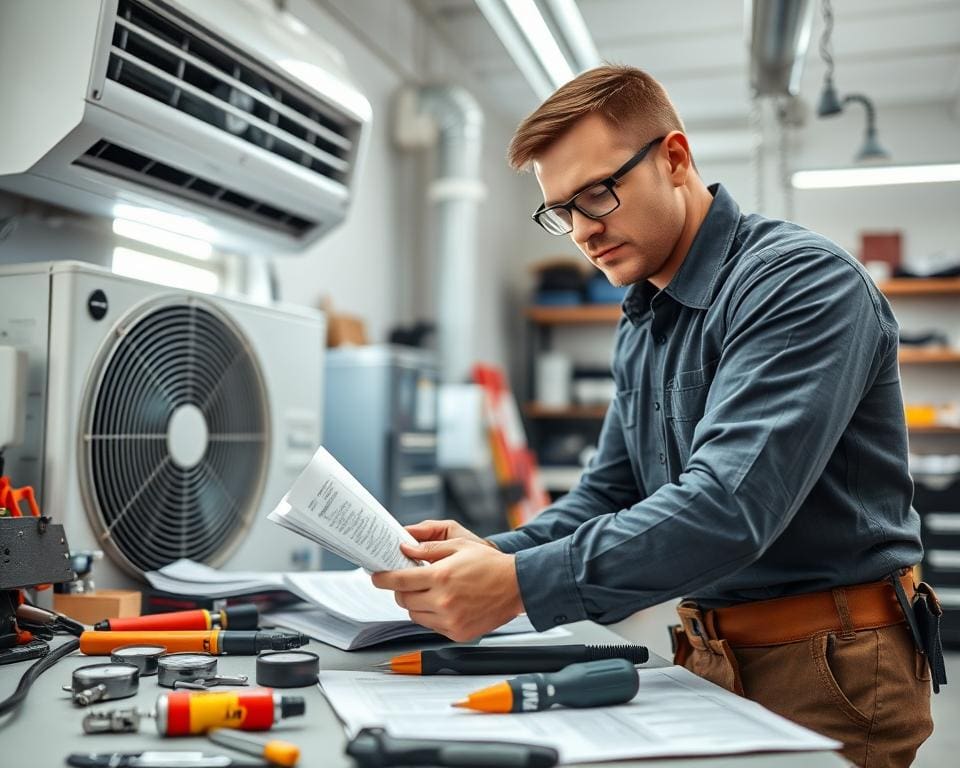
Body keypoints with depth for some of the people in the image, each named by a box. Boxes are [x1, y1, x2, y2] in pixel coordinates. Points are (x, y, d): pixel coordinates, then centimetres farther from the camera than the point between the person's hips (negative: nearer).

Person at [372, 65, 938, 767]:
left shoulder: (803, 281, -17)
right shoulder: (640, 327, 9)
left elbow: (729, 505, -29)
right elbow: (609, 493, 10)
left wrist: (522, 584, -33)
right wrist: (496, 554, -8)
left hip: (829, 675, -6)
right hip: (711, 659, 7)